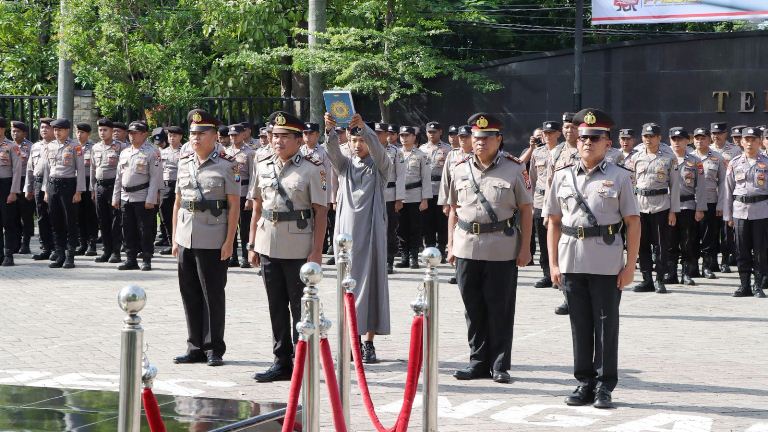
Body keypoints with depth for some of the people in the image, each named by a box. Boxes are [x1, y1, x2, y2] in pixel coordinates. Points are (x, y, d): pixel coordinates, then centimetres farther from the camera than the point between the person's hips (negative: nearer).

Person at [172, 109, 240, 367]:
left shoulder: (226, 166, -6)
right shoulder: (184, 163, 11)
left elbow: (234, 206, -7)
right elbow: (178, 201, 16)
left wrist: (229, 242, -12)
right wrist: (174, 237, 12)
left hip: (213, 241, -6)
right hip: (186, 239, 6)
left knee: (213, 295, 1)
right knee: (190, 294, 10)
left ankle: (214, 349, 10)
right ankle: (195, 347, 19)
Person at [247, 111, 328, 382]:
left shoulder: (311, 169, -6)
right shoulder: (262, 166, 9)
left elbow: (321, 212, -7)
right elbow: (257, 208, 15)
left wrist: (317, 251, -12)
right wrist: (252, 245, 11)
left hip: (299, 250, -5)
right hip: (268, 247, 5)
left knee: (300, 308, 2)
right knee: (276, 307, 11)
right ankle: (282, 362, 20)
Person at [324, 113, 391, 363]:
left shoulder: (380, 166, 4)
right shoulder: (345, 165, 12)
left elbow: (377, 149, -17)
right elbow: (332, 150, -8)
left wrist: (363, 126, -33)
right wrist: (329, 130, -28)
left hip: (372, 232, -3)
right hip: (347, 231, 3)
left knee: (371, 284, -3)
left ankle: (369, 342, -1)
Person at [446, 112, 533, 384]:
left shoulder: (514, 169, -2)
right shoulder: (461, 170, 9)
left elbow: (525, 209, -1)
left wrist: (525, 248, -6)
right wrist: (451, 245, 11)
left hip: (502, 249, -4)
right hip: (467, 247, 4)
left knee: (500, 309, 1)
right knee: (473, 308, 9)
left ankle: (499, 365, 9)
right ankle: (478, 361, 19)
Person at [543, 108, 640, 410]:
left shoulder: (619, 177, 1)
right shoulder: (563, 177, 9)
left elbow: (633, 223, 0)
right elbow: (554, 222, 11)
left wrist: (630, 265, -6)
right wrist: (553, 263, 5)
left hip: (607, 264, -3)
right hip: (572, 262, 3)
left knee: (606, 325, 3)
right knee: (580, 325, 9)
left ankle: (604, 387, 11)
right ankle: (585, 383, 19)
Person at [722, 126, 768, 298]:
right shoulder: (734, 163, 7)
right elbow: (728, 190, 10)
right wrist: (727, 215, 7)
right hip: (740, 211, 2)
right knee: (742, 250, 4)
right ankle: (744, 286, 12)